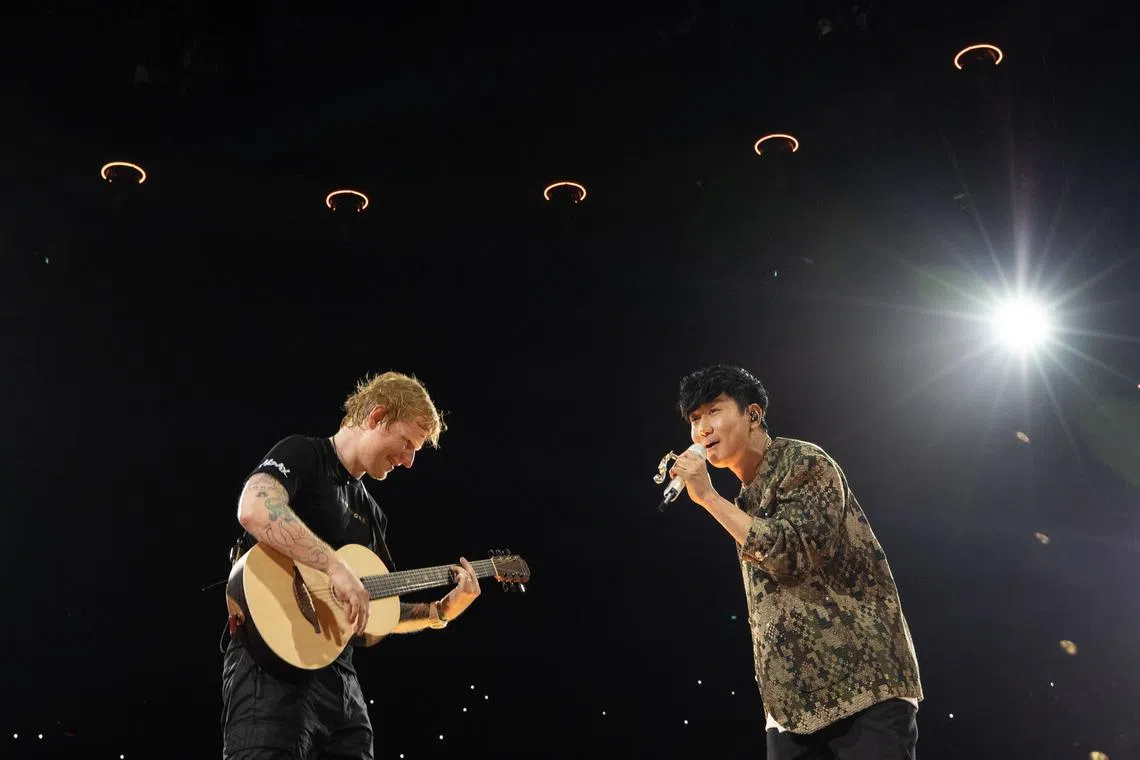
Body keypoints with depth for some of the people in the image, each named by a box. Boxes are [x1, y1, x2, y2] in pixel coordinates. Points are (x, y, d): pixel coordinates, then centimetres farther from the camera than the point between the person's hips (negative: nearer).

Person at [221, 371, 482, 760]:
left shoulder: (371, 514, 23)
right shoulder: (302, 454, -1)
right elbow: (254, 509, -24)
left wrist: (442, 610, 11)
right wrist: (336, 567, -26)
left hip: (339, 675, 9)